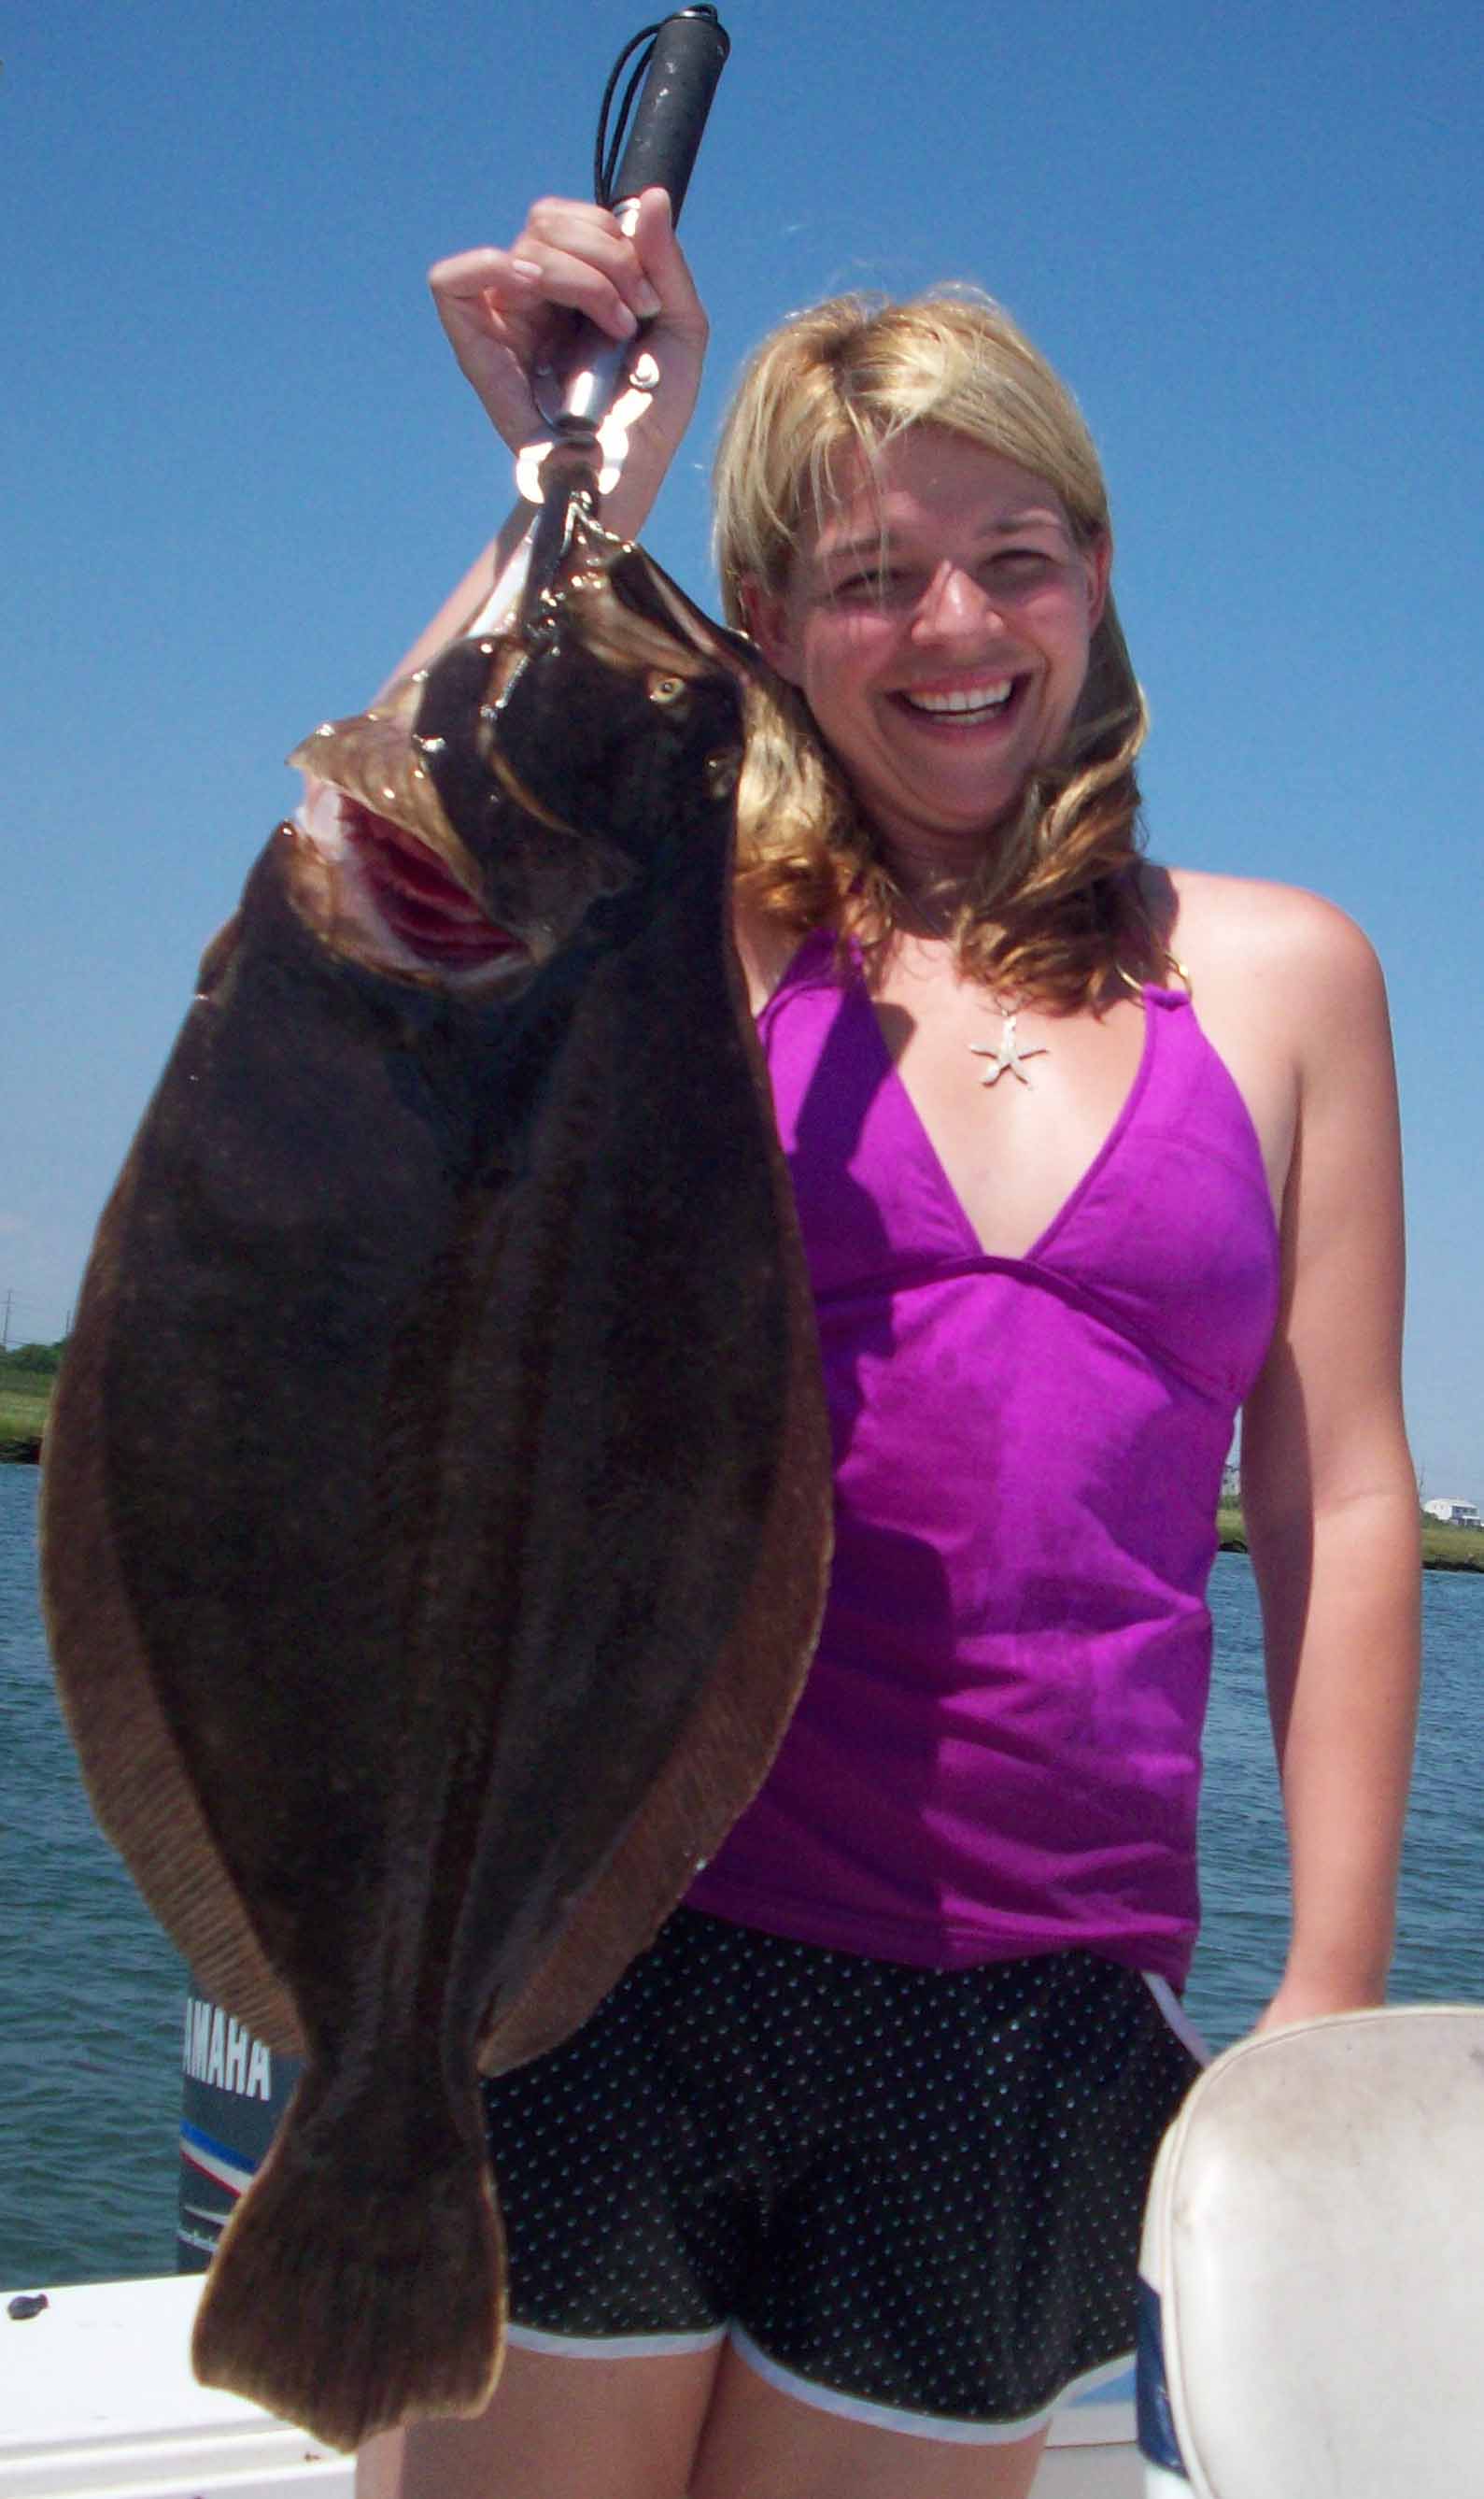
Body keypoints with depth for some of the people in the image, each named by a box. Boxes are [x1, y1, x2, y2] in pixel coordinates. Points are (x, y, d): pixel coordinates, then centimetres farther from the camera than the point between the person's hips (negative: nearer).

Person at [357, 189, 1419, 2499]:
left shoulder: (1277, 975, 6)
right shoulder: (696, 930, 2)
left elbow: (1342, 1504, 6)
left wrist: (1331, 1999, 3)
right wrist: (585, 488, -23)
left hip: (1046, 1997, 2)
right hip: (626, 1937, -1)